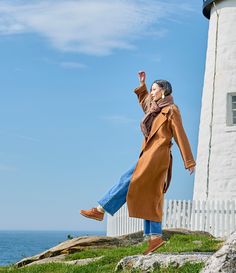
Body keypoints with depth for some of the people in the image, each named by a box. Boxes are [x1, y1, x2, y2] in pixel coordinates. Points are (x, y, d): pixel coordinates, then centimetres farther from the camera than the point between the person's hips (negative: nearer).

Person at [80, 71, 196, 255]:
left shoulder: (171, 110, -3)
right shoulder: (156, 109, 22)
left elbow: (181, 136, -5)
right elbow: (145, 103, 45)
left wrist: (189, 162, -6)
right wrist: (142, 85, 35)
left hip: (156, 156, -9)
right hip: (149, 156, 9)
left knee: (127, 181, -12)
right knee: (150, 197, 3)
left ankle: (101, 210, -13)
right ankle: (155, 237, 1)